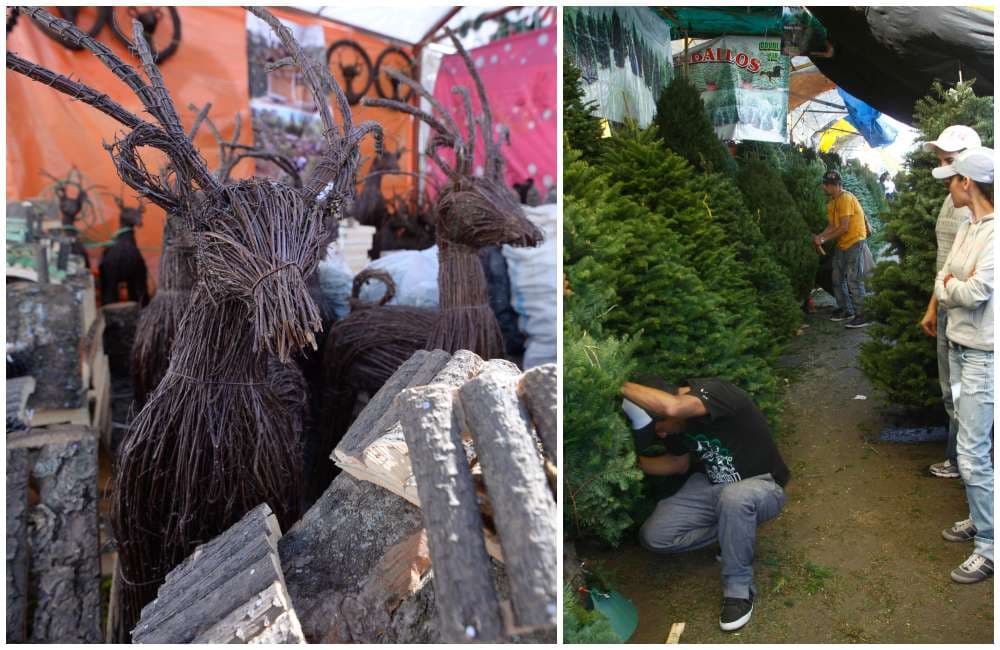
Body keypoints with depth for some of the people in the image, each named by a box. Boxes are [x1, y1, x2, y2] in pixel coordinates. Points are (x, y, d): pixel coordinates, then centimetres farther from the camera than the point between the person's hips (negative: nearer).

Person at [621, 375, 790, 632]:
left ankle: (739, 588, -19)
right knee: (654, 536, -11)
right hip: (712, 486, 7)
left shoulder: (714, 391, -28)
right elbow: (679, 463, 11)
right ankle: (736, 532, 6)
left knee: (733, 497, -42)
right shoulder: (677, 419, -6)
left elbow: (672, 406, -50)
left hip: (760, 485, -6)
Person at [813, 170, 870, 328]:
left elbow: (844, 227, -23)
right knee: (838, 278, 14)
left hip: (855, 242, -9)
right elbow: (832, 226, 4)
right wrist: (820, 237, -12)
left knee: (854, 280, -12)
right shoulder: (832, 202, 10)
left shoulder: (845, 199, -19)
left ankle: (862, 315, -8)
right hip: (842, 244, 10)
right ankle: (845, 310, 26)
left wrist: (824, 239, -21)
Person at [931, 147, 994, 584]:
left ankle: (988, 547, 8)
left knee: (973, 453, -5)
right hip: (960, 345, 9)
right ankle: (980, 519, 33)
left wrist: (949, 285, -3)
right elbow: (942, 287, 7)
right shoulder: (967, 228, 10)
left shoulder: (992, 231, -18)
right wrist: (953, 287, -14)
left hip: (984, 354, -9)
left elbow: (974, 292, -23)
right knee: (973, 444, 18)